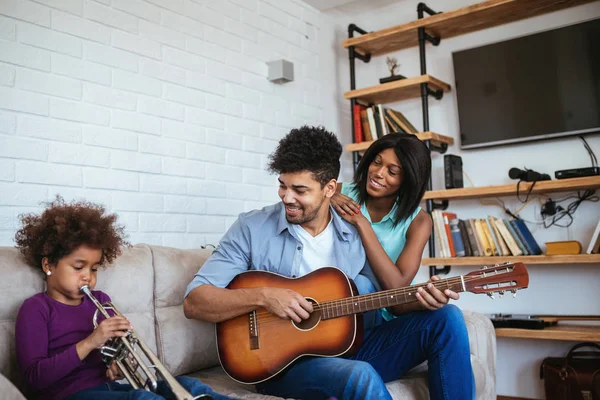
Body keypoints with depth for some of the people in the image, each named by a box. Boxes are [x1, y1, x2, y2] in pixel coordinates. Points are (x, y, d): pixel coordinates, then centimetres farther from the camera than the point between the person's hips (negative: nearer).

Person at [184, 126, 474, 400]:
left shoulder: (356, 234, 5)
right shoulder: (252, 228, -6)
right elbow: (194, 302, -9)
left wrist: (421, 298, -12)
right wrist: (263, 296, -24)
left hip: (349, 350, 5)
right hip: (284, 362, -4)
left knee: (446, 317, -9)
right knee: (362, 377, -36)